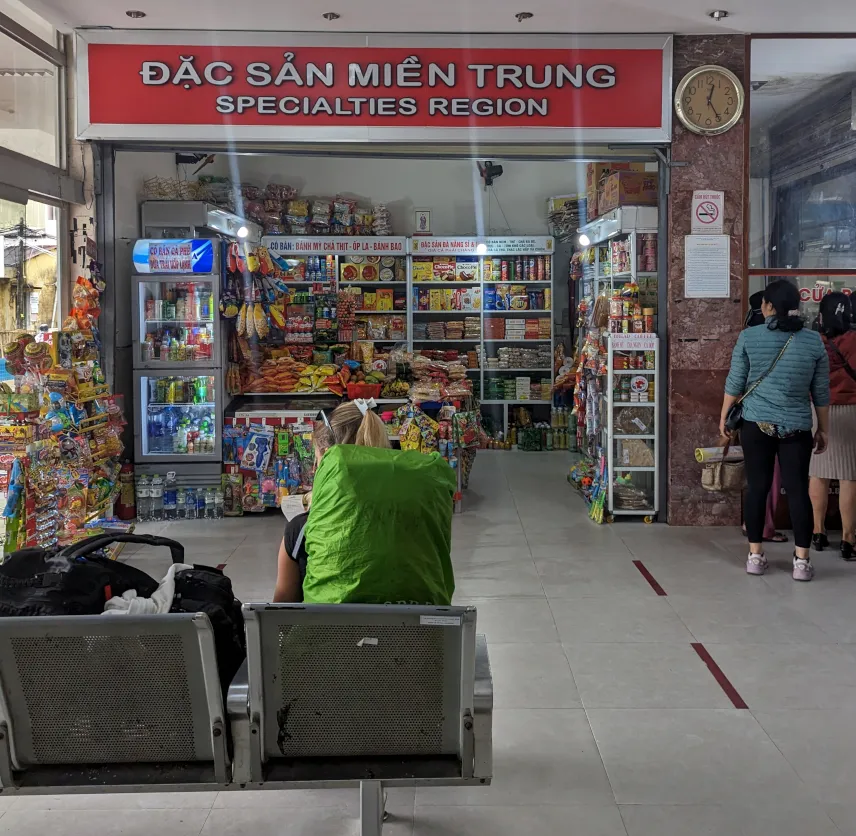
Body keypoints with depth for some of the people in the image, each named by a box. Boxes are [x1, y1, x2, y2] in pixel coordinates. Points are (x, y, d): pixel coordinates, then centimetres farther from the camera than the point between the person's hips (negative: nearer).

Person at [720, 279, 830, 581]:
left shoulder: (749, 337, -4)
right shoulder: (814, 341, 0)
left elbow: (735, 383, 1)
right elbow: (821, 392, 5)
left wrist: (724, 416, 14)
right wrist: (823, 429, 15)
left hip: (756, 423, 0)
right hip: (796, 427, 0)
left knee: (757, 487, 7)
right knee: (798, 489, 3)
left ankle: (755, 555, 13)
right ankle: (802, 560, 4)